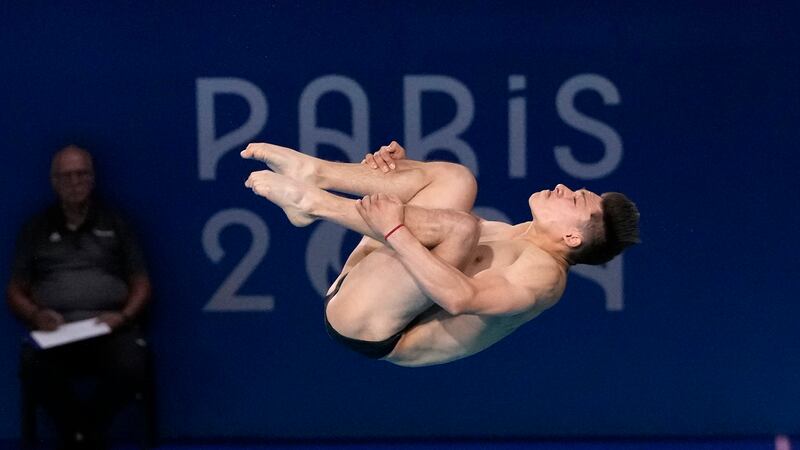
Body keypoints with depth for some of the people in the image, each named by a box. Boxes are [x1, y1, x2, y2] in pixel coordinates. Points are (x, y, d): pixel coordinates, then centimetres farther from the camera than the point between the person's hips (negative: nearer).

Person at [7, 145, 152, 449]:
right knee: (33, 366, -36)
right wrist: (35, 316, -5)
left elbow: (141, 285, 15)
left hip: (110, 326, 0)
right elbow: (16, 292, 17)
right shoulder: (36, 230, 18)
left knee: (129, 367, -35)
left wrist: (124, 316, -6)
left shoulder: (114, 225, 17)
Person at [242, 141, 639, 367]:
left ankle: (313, 201, -18)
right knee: (454, 179, 8)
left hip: (368, 327, -10)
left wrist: (395, 231, -27)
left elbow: (461, 297, -29)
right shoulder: (518, 236, 20)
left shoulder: (545, 273, -11)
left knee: (460, 226, -29)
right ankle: (316, 173, -11)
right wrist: (398, 166, 10)